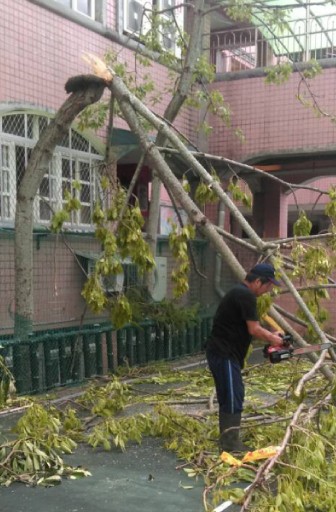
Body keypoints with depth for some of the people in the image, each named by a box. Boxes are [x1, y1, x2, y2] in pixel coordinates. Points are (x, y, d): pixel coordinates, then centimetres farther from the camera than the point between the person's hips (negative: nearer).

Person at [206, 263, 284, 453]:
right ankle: (231, 442, -4)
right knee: (233, 397, -7)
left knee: (229, 397, 14)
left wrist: (270, 335, 14)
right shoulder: (246, 295, -16)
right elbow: (254, 330, -16)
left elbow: (248, 328, 22)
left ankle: (227, 440, 20)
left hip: (223, 353, 10)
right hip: (224, 354, -10)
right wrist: (273, 339, 0)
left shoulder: (239, 293, 16)